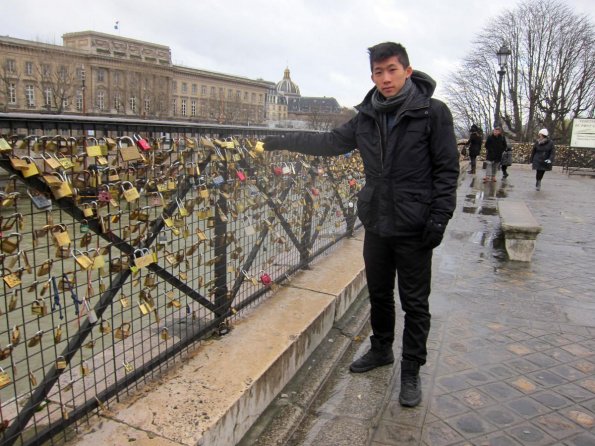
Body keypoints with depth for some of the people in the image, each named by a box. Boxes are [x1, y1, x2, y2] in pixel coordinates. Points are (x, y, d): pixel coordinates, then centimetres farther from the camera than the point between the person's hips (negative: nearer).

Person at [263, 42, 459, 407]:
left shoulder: (432, 112, -8)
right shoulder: (367, 117, 7)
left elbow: (447, 169, -8)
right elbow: (330, 143, 16)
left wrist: (439, 217, -15)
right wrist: (284, 141, 13)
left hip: (414, 227, -5)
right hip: (376, 223, 5)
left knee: (415, 304, 7)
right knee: (379, 294, 20)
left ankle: (411, 371, 24)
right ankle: (381, 350, 41)